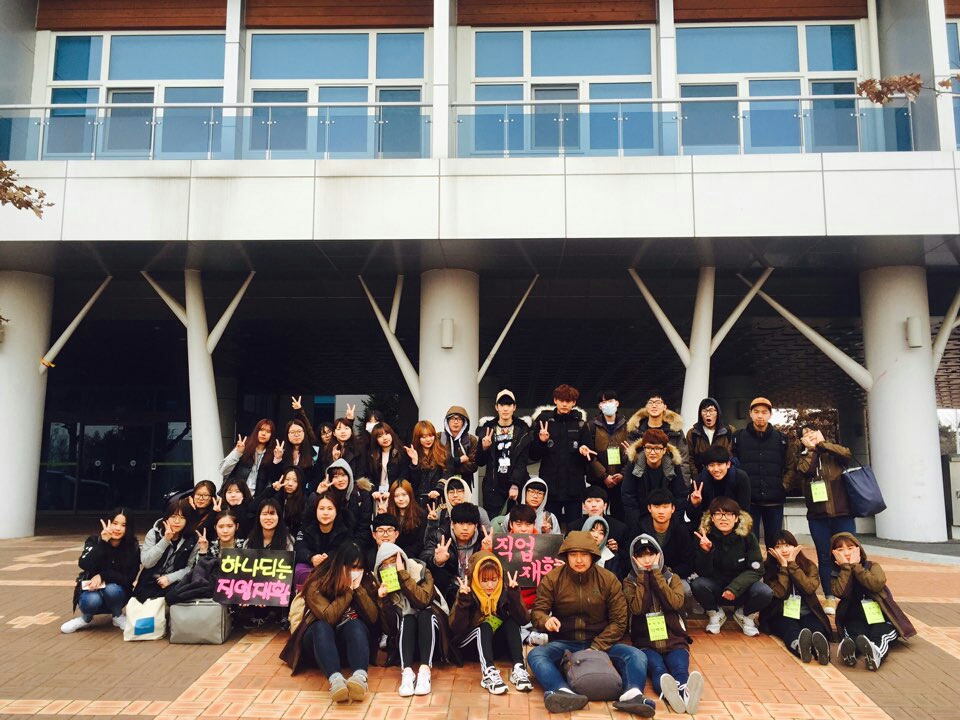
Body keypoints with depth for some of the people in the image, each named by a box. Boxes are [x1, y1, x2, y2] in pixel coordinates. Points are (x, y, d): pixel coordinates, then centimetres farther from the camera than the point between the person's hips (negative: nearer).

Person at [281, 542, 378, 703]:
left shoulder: (365, 582, -5)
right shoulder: (317, 584, -15)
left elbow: (373, 618, -15)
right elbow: (328, 617, -28)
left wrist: (358, 588, -22)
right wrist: (348, 590, -23)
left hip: (351, 639, 2)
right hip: (318, 638, -2)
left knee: (356, 624, -32)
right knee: (321, 627, -35)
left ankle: (360, 677, -57)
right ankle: (335, 679, -59)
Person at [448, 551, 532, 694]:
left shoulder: (505, 591, -9)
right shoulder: (468, 593, -14)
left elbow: (524, 620, -19)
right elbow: (456, 627, -23)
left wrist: (514, 594, -30)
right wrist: (463, 600, -35)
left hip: (496, 643, 3)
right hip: (472, 643, -2)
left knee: (512, 621, -22)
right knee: (485, 627, -30)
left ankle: (518, 668, -34)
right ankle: (488, 671, -48)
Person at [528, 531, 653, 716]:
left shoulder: (608, 579, -1)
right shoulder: (552, 579, -2)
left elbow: (619, 621, 0)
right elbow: (537, 612, -1)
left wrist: (596, 648, -12)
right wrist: (546, 620, -26)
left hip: (600, 644, 1)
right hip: (563, 644, -1)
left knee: (636, 655, -24)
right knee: (535, 655, -31)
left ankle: (632, 694, -50)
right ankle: (562, 693, -56)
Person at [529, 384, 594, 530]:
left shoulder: (580, 422, 6)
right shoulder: (544, 420, 3)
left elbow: (590, 456, 6)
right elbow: (533, 456, 3)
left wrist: (584, 450, -15)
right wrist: (541, 441, -15)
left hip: (574, 485, 1)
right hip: (550, 484, 0)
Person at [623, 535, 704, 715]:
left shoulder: (672, 578, 13)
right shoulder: (630, 582, 10)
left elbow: (676, 603, -8)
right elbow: (637, 608, -10)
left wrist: (655, 574, -6)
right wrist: (643, 577, -5)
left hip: (674, 641, 1)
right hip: (645, 643, -1)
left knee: (680, 669, -32)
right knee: (658, 669, -34)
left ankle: (686, 692, -63)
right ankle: (670, 693, -64)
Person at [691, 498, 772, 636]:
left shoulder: (747, 537, -12)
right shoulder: (706, 537, -14)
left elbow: (756, 570, -12)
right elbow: (703, 573, -16)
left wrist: (734, 588, -26)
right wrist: (705, 551, -35)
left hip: (741, 587, 0)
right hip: (716, 587, 0)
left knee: (765, 593, -29)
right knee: (697, 585, -31)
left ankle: (745, 615, 6)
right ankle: (715, 614, 2)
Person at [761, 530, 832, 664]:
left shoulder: (809, 565, 8)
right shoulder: (768, 568, 2)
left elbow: (809, 588, -12)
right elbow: (780, 593, -13)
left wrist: (792, 564, -11)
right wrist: (784, 566, -12)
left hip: (807, 614, 2)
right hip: (781, 615, -2)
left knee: (817, 628, -32)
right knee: (790, 629, -35)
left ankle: (820, 646, -65)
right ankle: (799, 645, -67)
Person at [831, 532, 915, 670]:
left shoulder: (872, 566, 8)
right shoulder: (836, 575, 8)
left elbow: (877, 583, -17)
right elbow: (841, 592, -15)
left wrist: (855, 565, -12)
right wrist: (846, 566, -12)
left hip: (880, 618, 0)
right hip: (854, 620, 0)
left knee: (881, 634, -34)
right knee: (854, 634, -34)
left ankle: (876, 653, -65)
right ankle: (848, 649, -66)